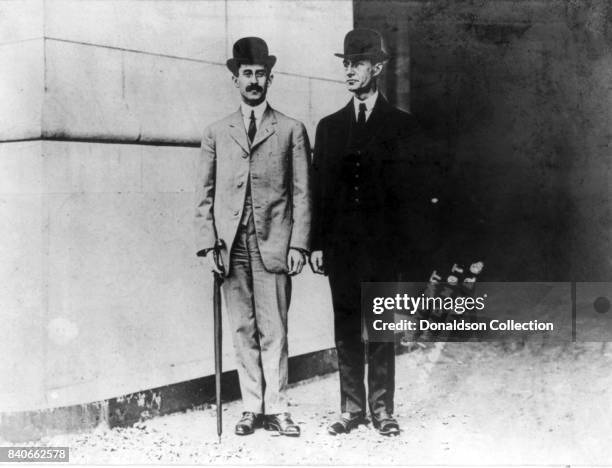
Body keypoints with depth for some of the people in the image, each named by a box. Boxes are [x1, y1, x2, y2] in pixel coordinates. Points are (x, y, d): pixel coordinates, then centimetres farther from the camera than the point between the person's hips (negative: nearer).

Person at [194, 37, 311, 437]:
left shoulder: (291, 130, 8)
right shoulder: (216, 133, 13)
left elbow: (302, 193, 4)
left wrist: (298, 243, -5)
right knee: (243, 330, 5)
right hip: (232, 245, 2)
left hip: (273, 243, -2)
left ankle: (276, 409, 7)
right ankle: (252, 408, 14)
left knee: (273, 331, -1)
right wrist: (208, 243, 0)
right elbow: (205, 194, 10)